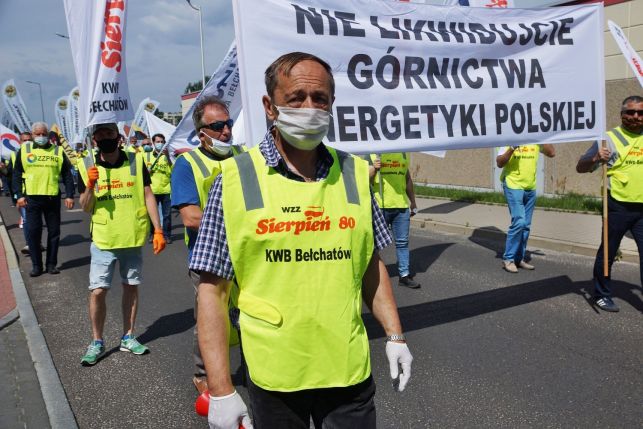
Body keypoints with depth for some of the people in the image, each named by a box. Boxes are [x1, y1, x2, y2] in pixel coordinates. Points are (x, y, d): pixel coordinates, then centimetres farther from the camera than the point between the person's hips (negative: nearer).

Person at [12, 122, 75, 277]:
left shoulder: (58, 151, 7)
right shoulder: (24, 150, 5)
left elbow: (67, 175, 6)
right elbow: (16, 175, 5)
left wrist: (69, 195, -2)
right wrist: (19, 195, -4)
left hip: (53, 198, 1)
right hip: (31, 197, -1)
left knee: (54, 231, 5)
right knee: (33, 231, 1)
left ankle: (51, 263, 17)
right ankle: (36, 265, 12)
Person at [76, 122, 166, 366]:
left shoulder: (135, 161, -2)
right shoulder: (87, 166, -3)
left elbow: (148, 196, 1)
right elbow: (85, 207, 1)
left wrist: (158, 230, -4)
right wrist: (90, 186, -19)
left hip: (134, 238, 1)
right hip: (103, 239, -1)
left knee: (131, 287, 11)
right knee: (97, 291, -2)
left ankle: (128, 337, 25)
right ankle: (97, 342, 16)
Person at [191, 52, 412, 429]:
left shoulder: (355, 172, 2)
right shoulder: (235, 178, -8)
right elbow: (212, 288, -8)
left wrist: (394, 335, 7)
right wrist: (220, 388, -10)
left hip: (349, 368, 2)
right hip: (272, 373, -2)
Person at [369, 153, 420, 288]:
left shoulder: (403, 153, 13)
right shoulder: (372, 153, -1)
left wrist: (412, 201, 20)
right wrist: (373, 169, -24)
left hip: (401, 206, 4)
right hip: (379, 206, -4)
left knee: (402, 242, 6)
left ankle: (404, 275, 14)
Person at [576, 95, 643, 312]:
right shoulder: (609, 138, -3)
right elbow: (580, 167, -7)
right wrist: (596, 158, -26)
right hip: (618, 206, -4)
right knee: (608, 252, 7)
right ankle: (602, 294, 23)